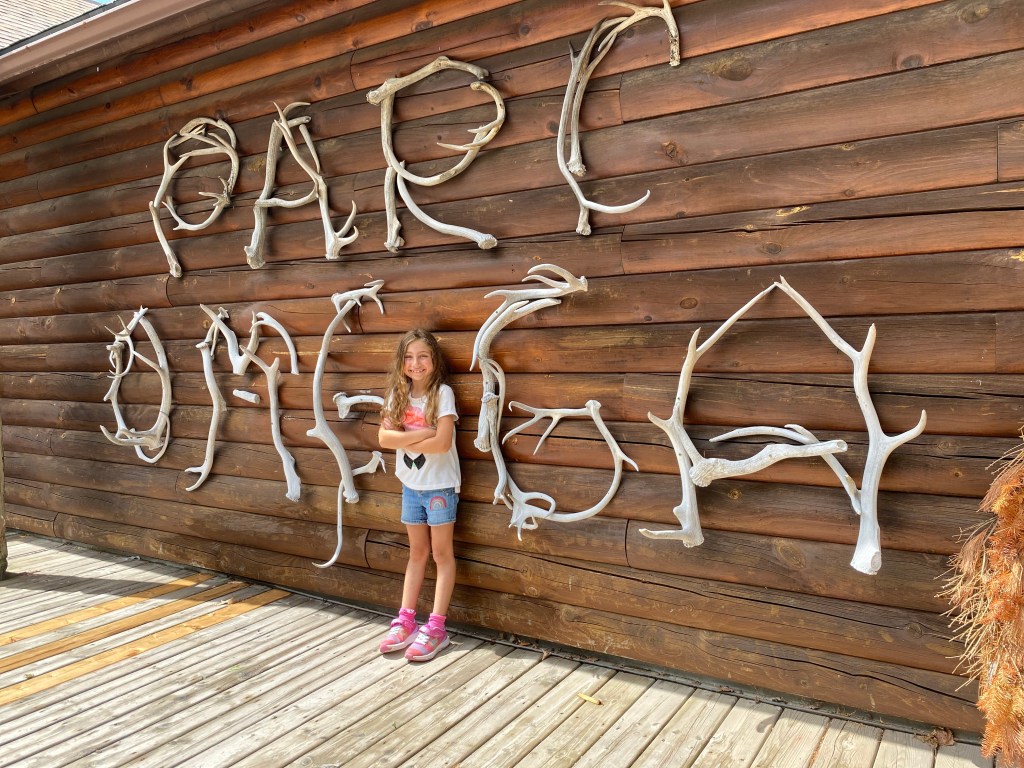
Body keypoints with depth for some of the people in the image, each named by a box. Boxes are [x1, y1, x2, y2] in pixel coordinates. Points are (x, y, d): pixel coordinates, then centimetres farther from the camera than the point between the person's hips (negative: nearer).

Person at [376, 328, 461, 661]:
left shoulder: (442, 393, -13)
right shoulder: (398, 393, 1)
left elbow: (442, 442, -23)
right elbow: (384, 437, -10)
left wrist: (404, 440, -12)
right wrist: (422, 433, -20)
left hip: (440, 485, -5)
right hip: (410, 484, 5)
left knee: (441, 553, 4)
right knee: (417, 552, 14)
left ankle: (436, 627, 9)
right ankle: (405, 621, 20)